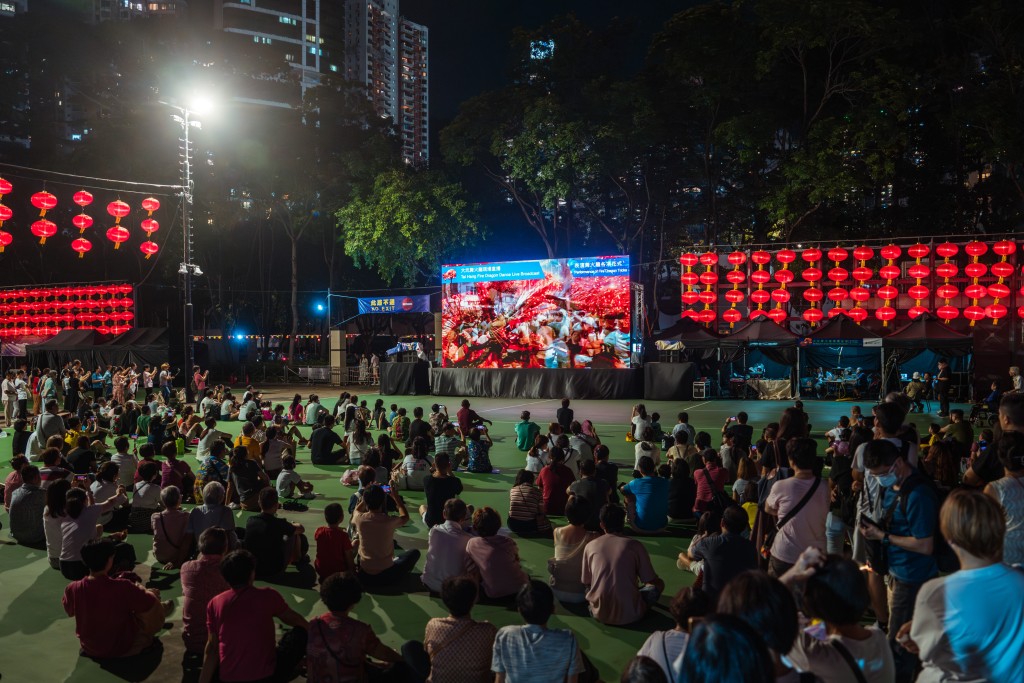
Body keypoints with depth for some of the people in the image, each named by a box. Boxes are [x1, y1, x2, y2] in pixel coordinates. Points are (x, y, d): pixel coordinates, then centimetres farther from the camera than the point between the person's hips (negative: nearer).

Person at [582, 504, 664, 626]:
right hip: (629, 614, -2)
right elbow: (651, 580, 2)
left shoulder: (590, 546, 1)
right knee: (656, 586, 21)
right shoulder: (634, 545, -6)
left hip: (599, 613, 3)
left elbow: (586, 582, 10)